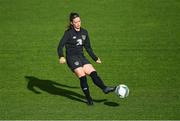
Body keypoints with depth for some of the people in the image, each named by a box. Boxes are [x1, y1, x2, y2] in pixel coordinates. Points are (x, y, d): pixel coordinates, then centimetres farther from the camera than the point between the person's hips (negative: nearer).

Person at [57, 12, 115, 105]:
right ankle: (88, 98, -13)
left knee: (93, 73, -14)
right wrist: (61, 57, -30)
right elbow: (60, 46, -13)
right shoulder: (68, 33, -6)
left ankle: (105, 88, -29)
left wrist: (95, 58, 22)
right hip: (71, 58, -6)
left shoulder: (84, 32, 11)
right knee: (82, 76, -18)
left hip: (81, 57, 6)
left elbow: (88, 48, 21)